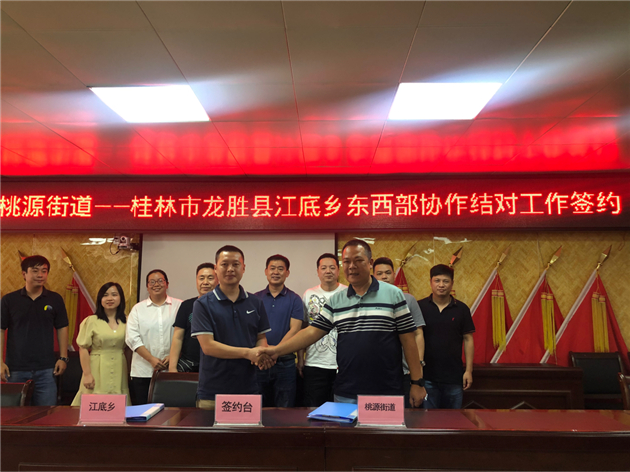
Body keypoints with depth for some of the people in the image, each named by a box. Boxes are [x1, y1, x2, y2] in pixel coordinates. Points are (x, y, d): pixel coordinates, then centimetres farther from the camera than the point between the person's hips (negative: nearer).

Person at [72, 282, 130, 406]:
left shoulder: (126, 322, 7)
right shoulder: (91, 321, -2)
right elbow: (83, 349, -3)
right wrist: (87, 374, -8)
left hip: (120, 371, 3)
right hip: (97, 371, -2)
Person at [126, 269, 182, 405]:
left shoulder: (179, 306, 6)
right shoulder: (138, 308, 10)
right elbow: (132, 338, 1)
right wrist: (151, 359, -9)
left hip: (171, 370, -1)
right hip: (143, 372, 1)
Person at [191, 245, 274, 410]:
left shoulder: (255, 303, 7)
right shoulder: (203, 304, -4)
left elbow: (261, 337, 12)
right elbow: (207, 345, -12)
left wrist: (261, 354, -12)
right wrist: (247, 353, -19)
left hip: (249, 389, 3)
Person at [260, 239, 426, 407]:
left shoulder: (393, 295, -2)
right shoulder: (336, 301, 8)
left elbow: (408, 340, -2)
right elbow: (312, 332, 3)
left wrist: (417, 382, -4)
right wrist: (277, 350, -8)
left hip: (386, 393, -2)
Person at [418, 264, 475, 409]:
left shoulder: (461, 309, 3)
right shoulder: (419, 307, -2)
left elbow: (468, 339, 5)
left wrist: (469, 370, 0)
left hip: (453, 377, 2)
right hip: (426, 376, -1)